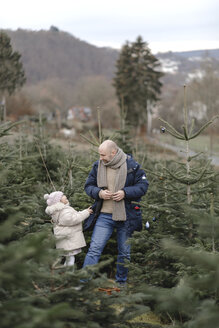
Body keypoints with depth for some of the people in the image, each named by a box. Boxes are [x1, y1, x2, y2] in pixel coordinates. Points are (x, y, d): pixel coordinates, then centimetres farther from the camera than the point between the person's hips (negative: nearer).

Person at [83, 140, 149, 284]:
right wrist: (98, 193, -12)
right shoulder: (98, 166, 2)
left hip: (126, 217, -1)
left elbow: (143, 185, -4)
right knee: (94, 249, -8)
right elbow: (88, 185, 9)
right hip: (105, 215, 1)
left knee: (124, 253, 12)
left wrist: (125, 192, -19)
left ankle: (121, 282, 30)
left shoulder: (131, 165, -6)